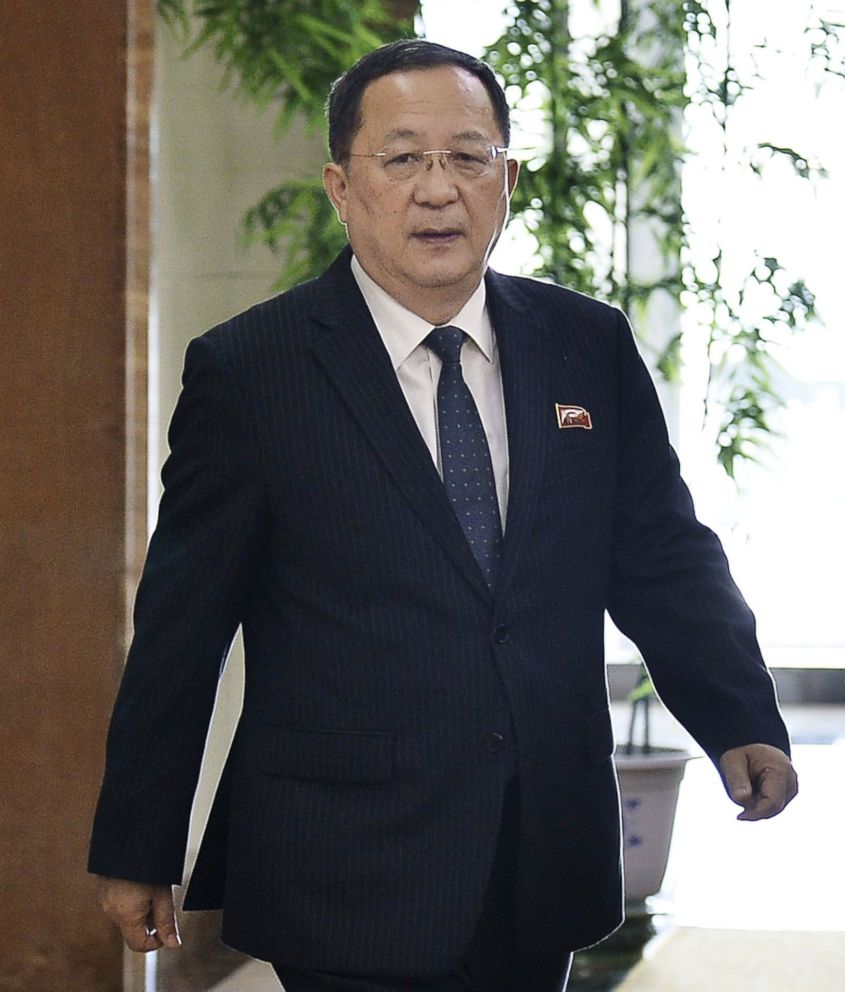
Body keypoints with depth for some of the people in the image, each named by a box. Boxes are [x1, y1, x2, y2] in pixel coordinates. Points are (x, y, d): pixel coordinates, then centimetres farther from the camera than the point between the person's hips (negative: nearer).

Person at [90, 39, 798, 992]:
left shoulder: (590, 348, 6)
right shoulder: (248, 371, -5)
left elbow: (664, 556, 10)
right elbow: (180, 624, -3)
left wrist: (741, 724, -6)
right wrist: (136, 849, 0)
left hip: (548, 874, 4)